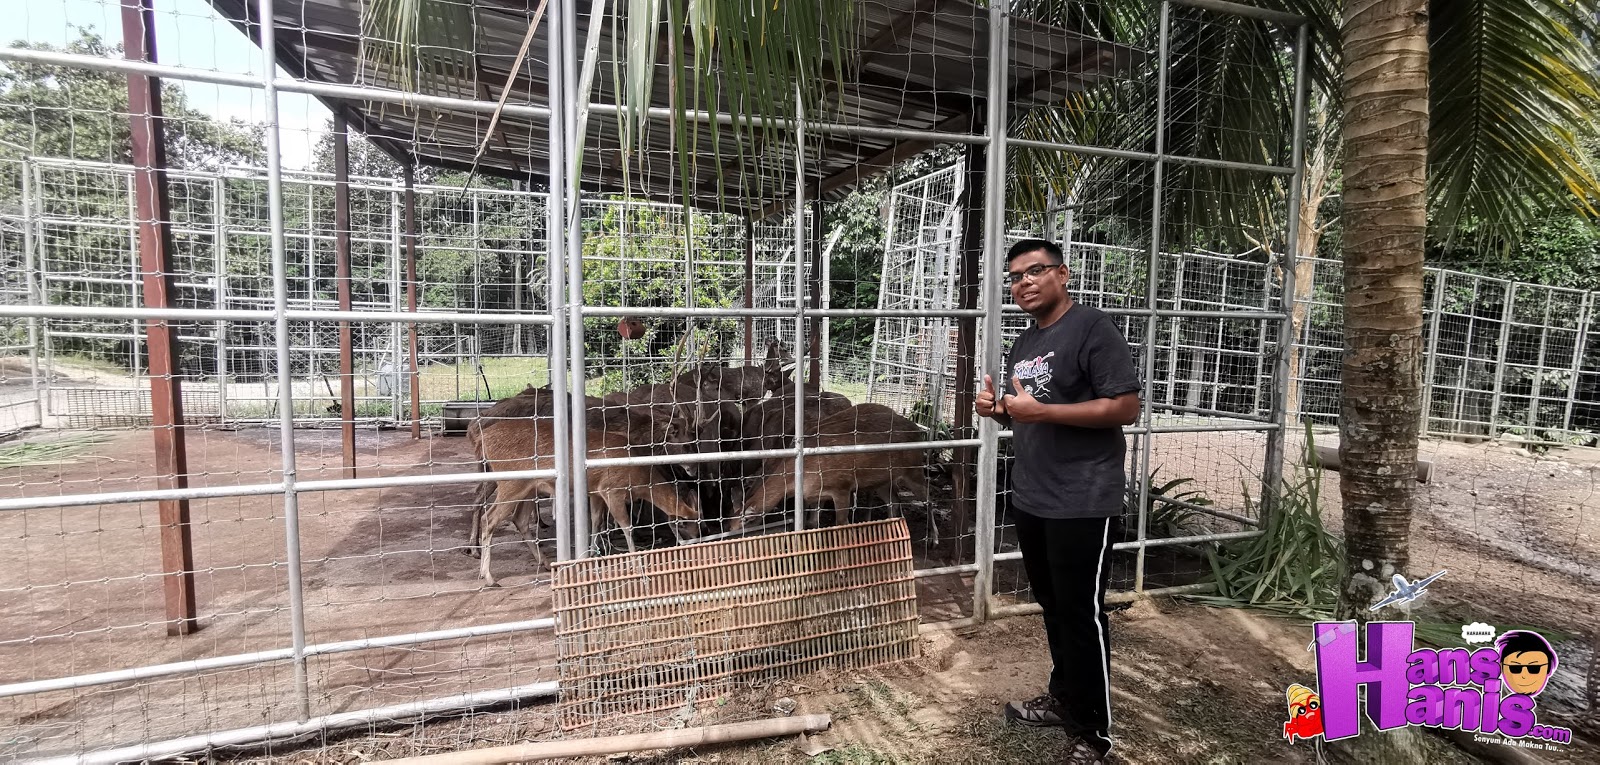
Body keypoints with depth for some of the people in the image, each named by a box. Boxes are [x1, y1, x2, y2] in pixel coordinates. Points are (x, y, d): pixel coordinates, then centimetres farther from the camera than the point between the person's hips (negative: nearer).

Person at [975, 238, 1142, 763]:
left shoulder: (1092, 328, -11)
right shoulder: (1023, 344, 13)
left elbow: (1126, 407, -18)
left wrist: (1039, 410, -24)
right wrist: (997, 410, 0)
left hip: (1081, 503, -8)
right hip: (1030, 499, 8)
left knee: (1082, 616, 2)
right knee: (1052, 608, 19)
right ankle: (1062, 699, 36)